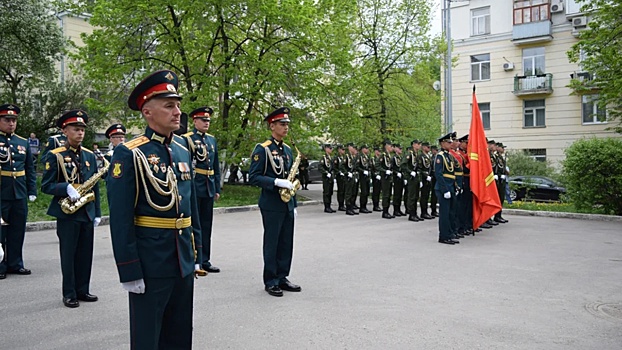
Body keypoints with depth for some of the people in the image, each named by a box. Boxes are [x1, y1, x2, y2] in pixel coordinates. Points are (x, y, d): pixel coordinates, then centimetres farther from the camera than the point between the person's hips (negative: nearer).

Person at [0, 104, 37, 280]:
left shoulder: (23, 142, 12)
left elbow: (30, 169, 14)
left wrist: (32, 191, 9)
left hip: (19, 194, 4)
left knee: (18, 231, 10)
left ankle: (15, 263, 21)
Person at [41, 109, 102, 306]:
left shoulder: (89, 156, 10)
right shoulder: (55, 156, -5)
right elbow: (46, 186, -7)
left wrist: (97, 213, 10)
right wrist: (66, 188, -25)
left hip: (87, 212, 5)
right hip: (67, 213, -5)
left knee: (85, 254, 10)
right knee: (68, 254, 3)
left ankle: (82, 290, 22)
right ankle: (69, 294, 14)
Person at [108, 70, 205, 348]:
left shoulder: (183, 150, 8)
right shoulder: (129, 154, -11)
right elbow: (120, 218, -14)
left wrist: (196, 255, 13)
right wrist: (129, 271, -15)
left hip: (183, 261, 6)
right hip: (150, 262, -6)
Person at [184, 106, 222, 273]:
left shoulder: (212, 139, 14)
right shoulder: (186, 139, -6)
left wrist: (217, 189, 14)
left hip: (208, 189, 6)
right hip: (193, 188, -6)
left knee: (206, 225, 11)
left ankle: (205, 260, 20)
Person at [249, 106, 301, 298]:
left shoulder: (287, 149, 14)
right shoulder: (262, 149, -9)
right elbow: (254, 177, -14)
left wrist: (294, 203, 16)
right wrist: (277, 182, -23)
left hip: (287, 205, 7)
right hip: (271, 205, -7)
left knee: (286, 243, 11)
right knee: (272, 243, 2)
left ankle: (282, 278, 23)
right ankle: (270, 282, 14)